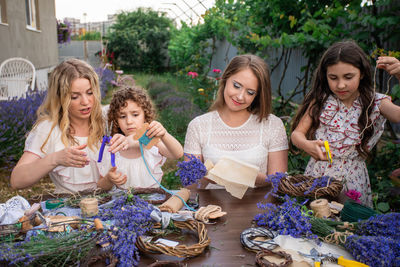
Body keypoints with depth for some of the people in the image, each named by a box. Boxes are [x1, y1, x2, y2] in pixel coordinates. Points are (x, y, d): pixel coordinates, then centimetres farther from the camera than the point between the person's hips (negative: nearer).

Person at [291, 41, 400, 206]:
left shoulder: (374, 103, 1)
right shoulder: (320, 101, 2)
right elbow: (297, 133, -3)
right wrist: (307, 145, -25)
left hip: (353, 181, 0)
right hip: (317, 176, 1)